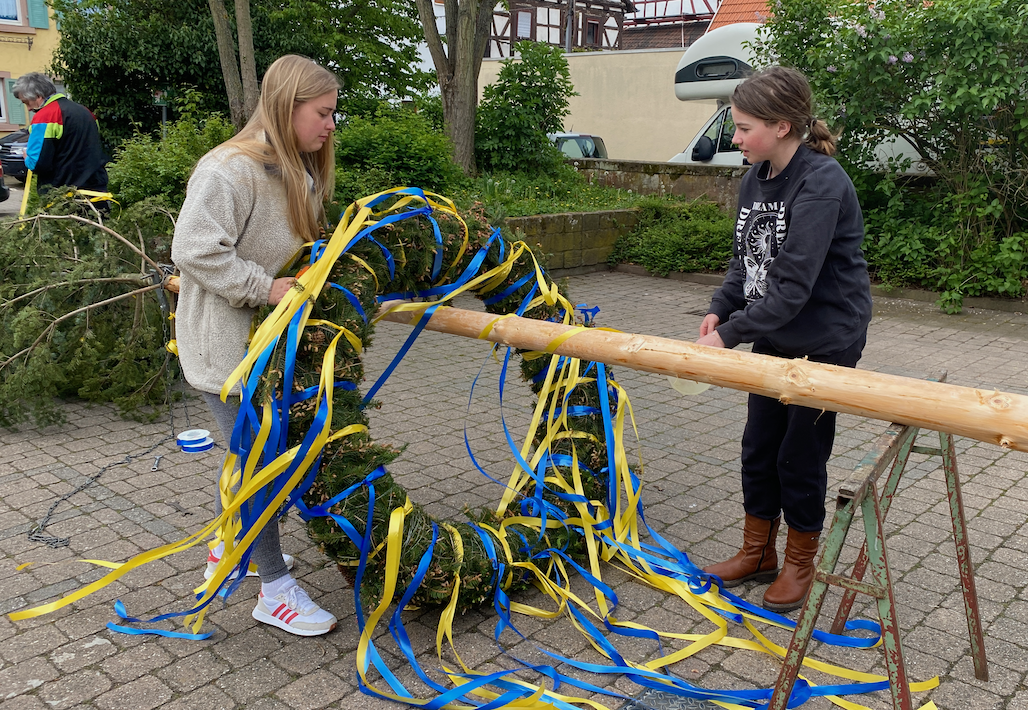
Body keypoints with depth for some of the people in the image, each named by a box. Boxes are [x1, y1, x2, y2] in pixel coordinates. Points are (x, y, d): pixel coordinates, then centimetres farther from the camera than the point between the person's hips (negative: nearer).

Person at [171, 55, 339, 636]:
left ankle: (230, 549, 40)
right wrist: (265, 287, -27)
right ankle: (276, 590, 7)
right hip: (226, 342, -9)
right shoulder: (231, 169, -21)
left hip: (269, 337, 9)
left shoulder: (298, 172, 10)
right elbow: (194, 250, -27)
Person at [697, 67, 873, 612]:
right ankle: (758, 553, 31)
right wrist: (720, 310, -9)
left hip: (825, 340, -8)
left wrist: (730, 335, -28)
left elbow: (793, 284, -28)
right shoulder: (757, 178, 2)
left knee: (800, 454, 4)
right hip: (775, 336, 8)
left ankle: (799, 563, 25)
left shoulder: (821, 184, -23)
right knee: (759, 445, 14)